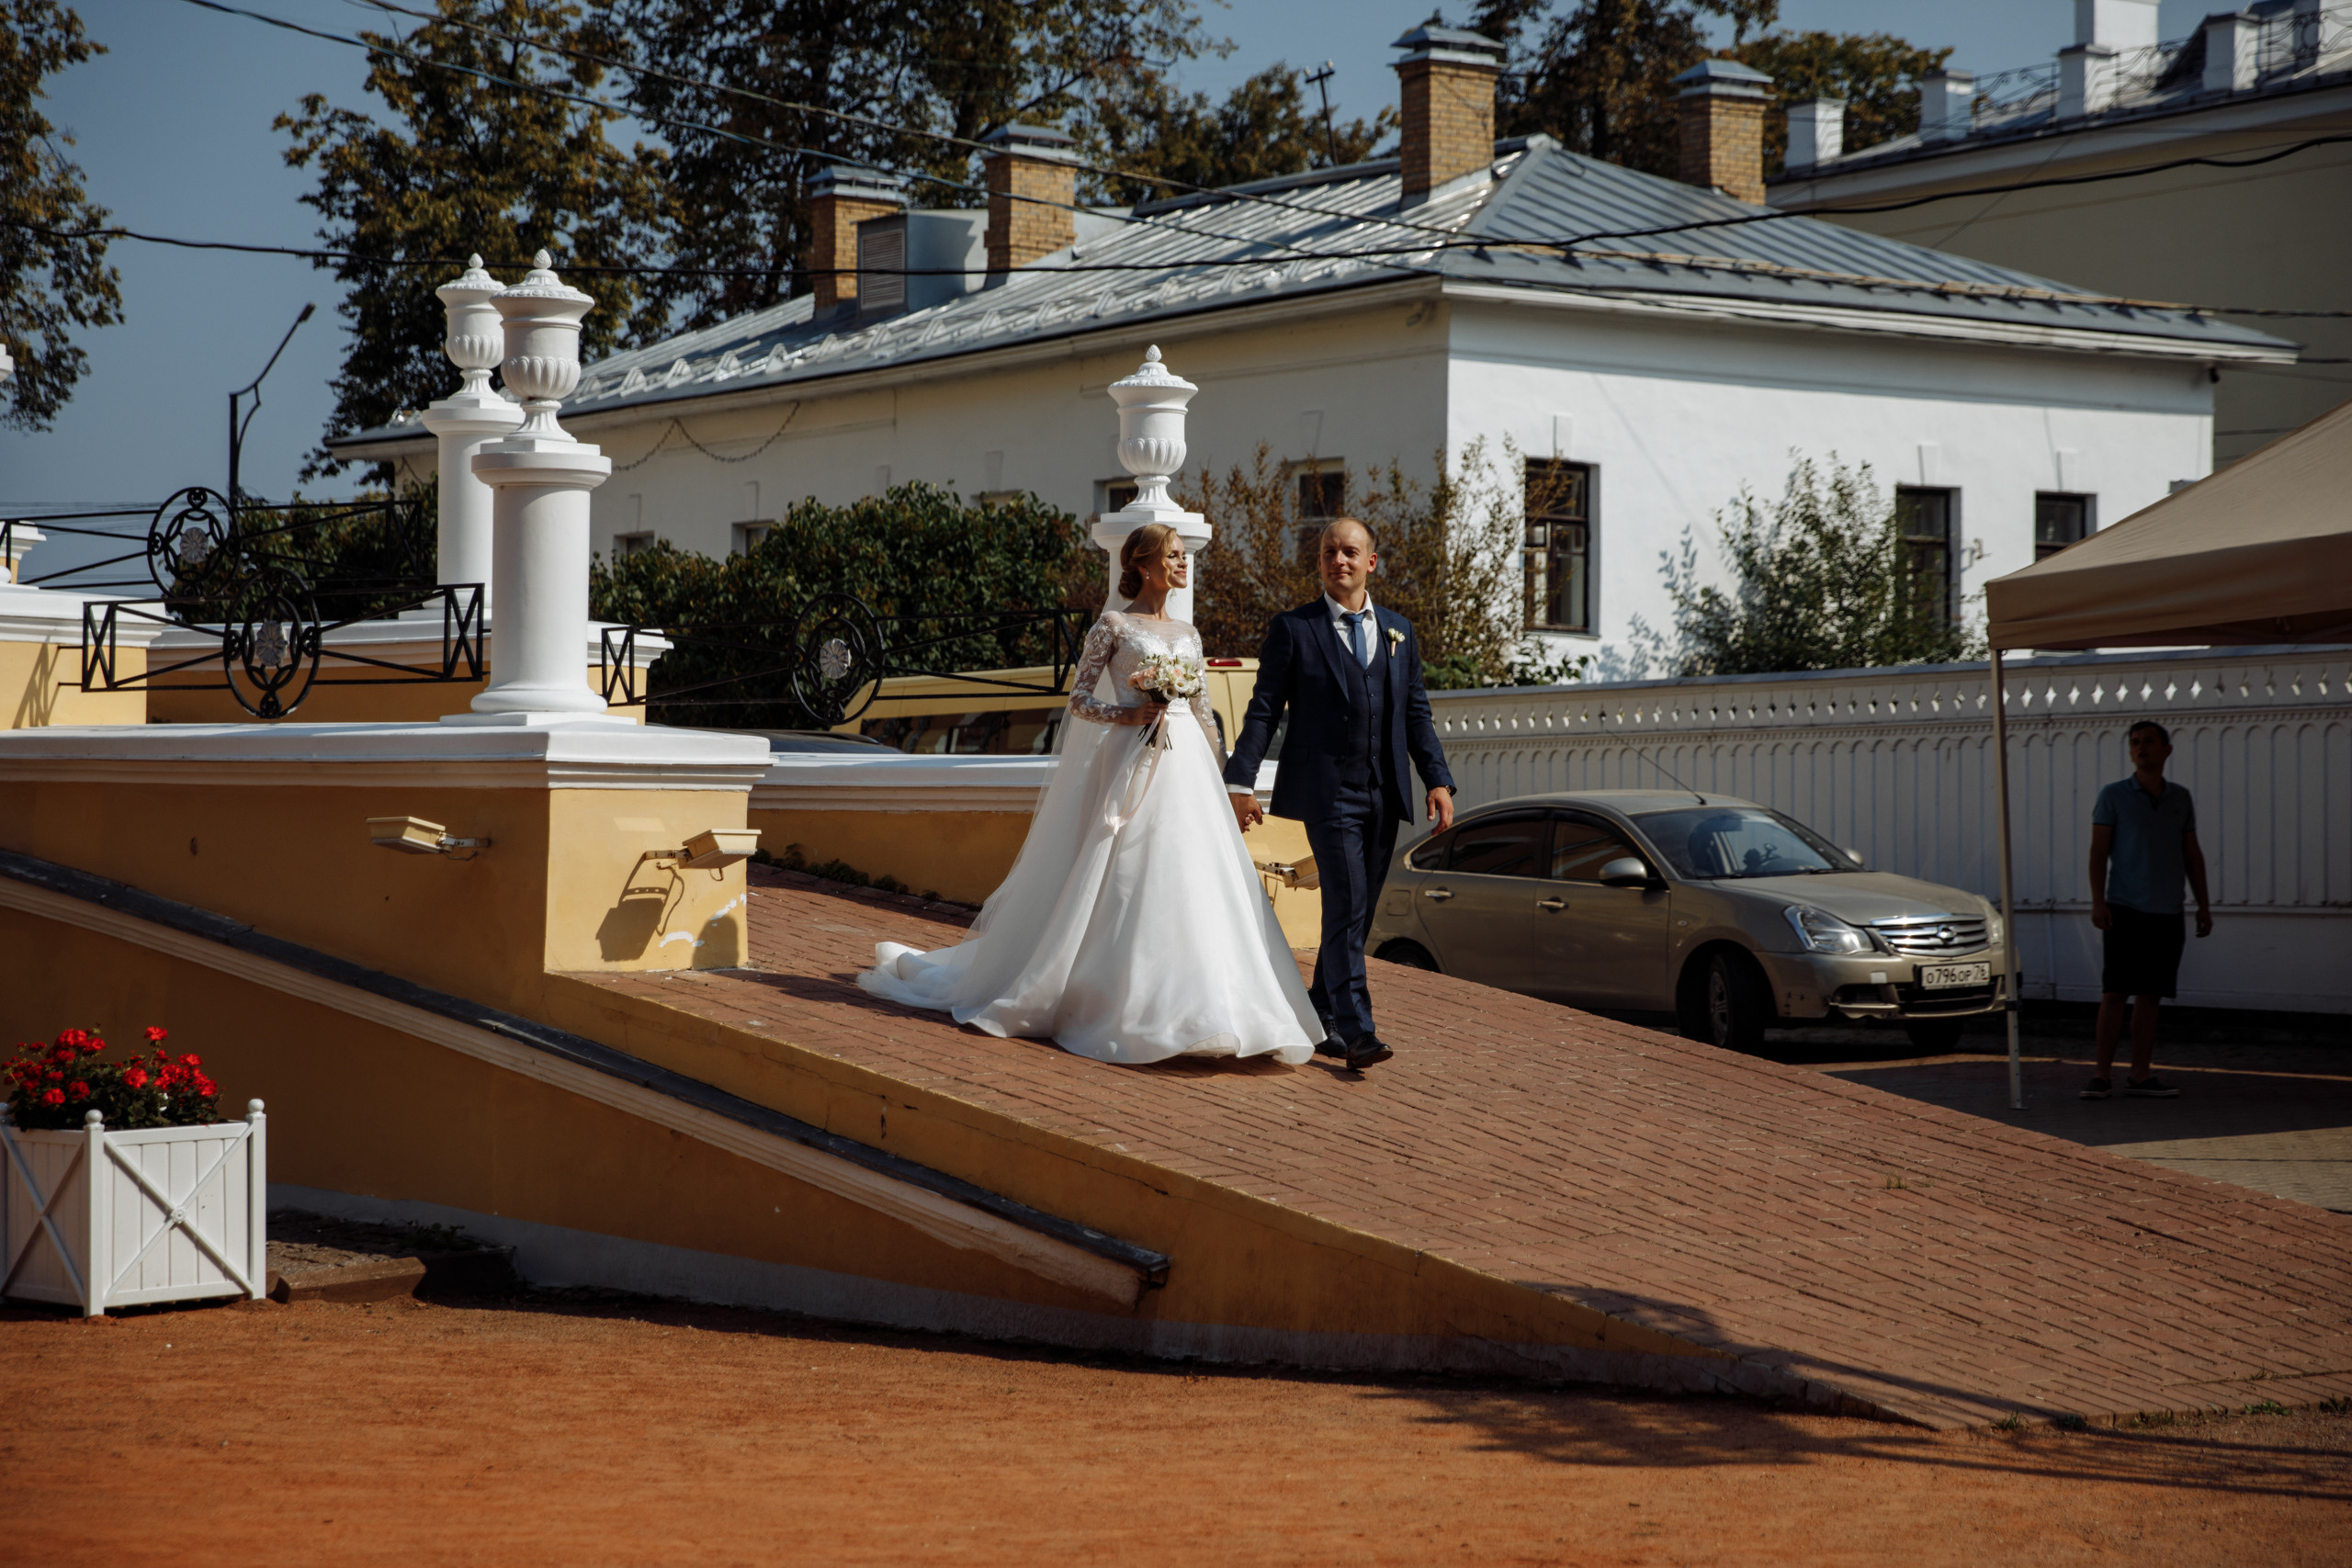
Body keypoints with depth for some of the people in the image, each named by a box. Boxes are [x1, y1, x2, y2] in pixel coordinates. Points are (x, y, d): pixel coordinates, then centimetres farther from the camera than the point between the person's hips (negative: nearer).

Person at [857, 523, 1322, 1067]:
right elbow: (1079, 699, -3)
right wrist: (1130, 715, -18)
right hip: (1131, 762, -6)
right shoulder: (1114, 626, -1)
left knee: (1189, 883, -1)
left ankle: (1189, 1010, 3)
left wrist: (1223, 782, 13)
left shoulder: (1186, 635, 16)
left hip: (1186, 767, 6)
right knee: (1120, 885, -5)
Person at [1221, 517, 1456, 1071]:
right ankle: (1356, 1031, -18)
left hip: (1383, 797, 5)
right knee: (1346, 908, -15)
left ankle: (1321, 1017, 21)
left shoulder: (1398, 631, 14)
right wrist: (1241, 781, -7)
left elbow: (1416, 713, 15)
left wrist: (1438, 780, 4)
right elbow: (1263, 710, 0)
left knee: (1354, 914, 9)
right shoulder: (1293, 628, 2)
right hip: (1328, 791, -5)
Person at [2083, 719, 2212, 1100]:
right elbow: (2098, 850, -2)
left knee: (2149, 996, 5)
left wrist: (2204, 904, 11)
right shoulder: (2114, 796, 1)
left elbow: (2192, 854, 16)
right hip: (2124, 910, -4)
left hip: (2167, 912, 4)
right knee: (2114, 993, -7)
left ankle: (2140, 1075, 9)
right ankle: (2102, 1076, -5)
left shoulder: (2180, 799, 12)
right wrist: (2097, 901, -12)